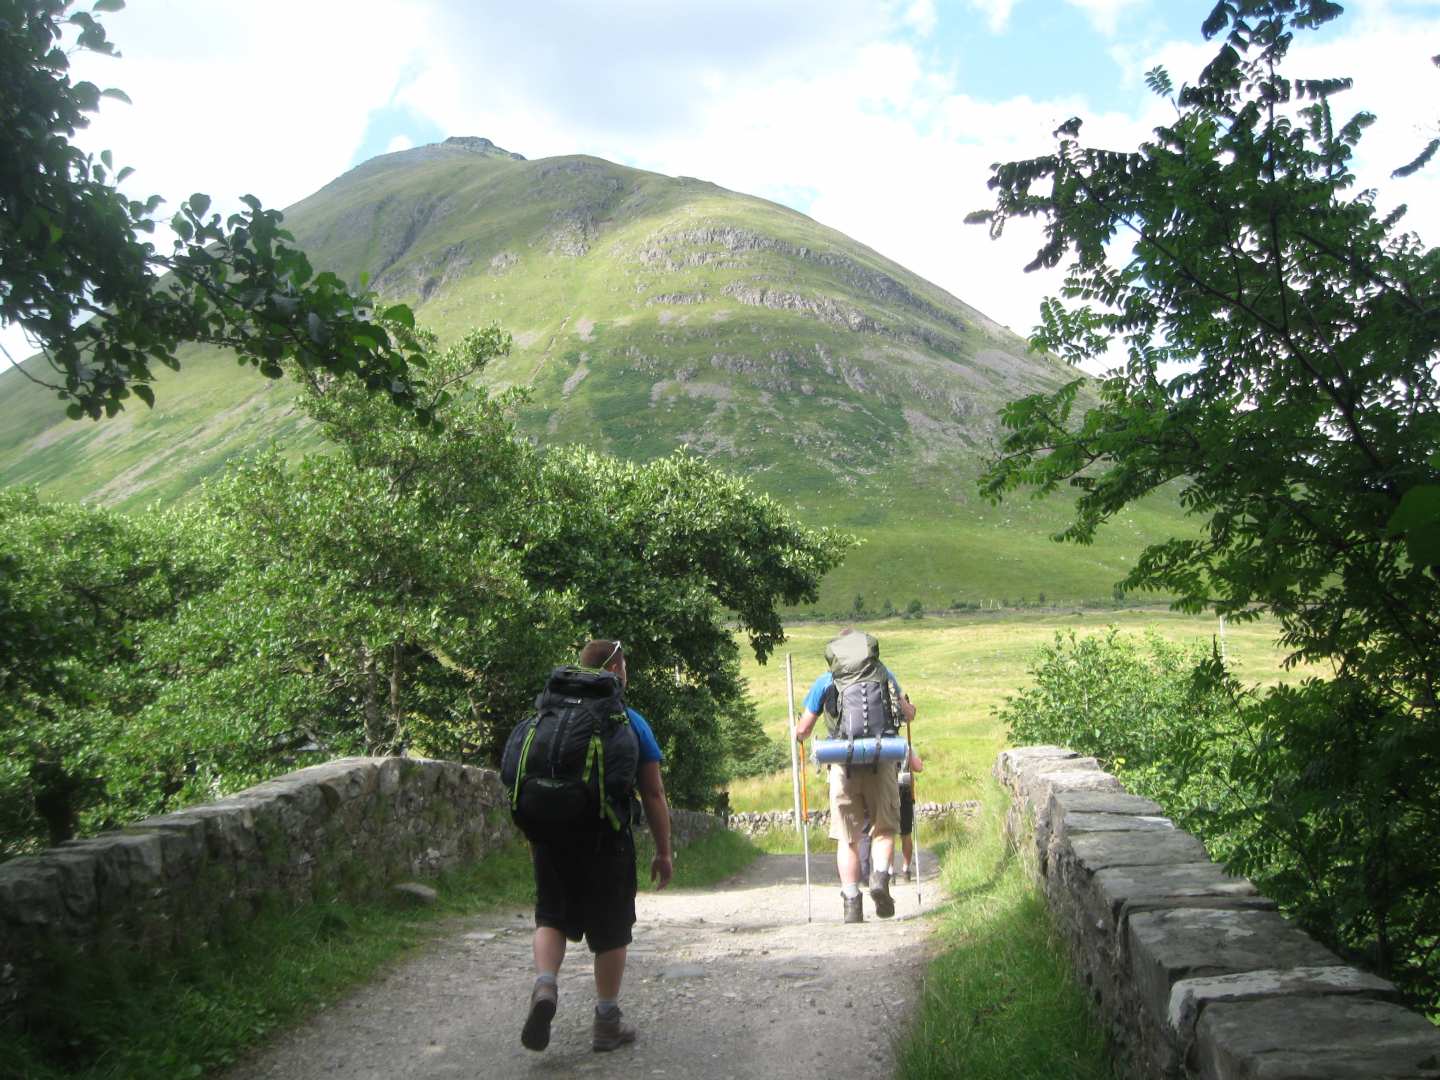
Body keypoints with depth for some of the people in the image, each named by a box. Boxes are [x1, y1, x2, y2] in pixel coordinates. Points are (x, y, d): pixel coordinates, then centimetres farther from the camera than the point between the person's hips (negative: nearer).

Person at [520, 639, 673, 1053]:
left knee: (552, 915, 16)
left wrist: (533, 837, 22)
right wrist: (664, 851, 3)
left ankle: (544, 984, -10)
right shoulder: (630, 722, -3)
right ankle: (607, 1021, 18)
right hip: (607, 838, -3)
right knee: (610, 928, 9)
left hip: (552, 834, 3)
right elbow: (653, 794, -4)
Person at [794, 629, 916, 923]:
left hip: (843, 763, 0)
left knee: (847, 838, 8)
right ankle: (880, 876, -11)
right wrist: (907, 707, 45)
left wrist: (798, 734, 35)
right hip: (881, 761, 0)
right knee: (884, 828, 14)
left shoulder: (824, 682, 11)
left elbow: (803, 730, 11)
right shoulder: (883, 674, 14)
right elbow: (909, 714, 21)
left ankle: (851, 902, 2)